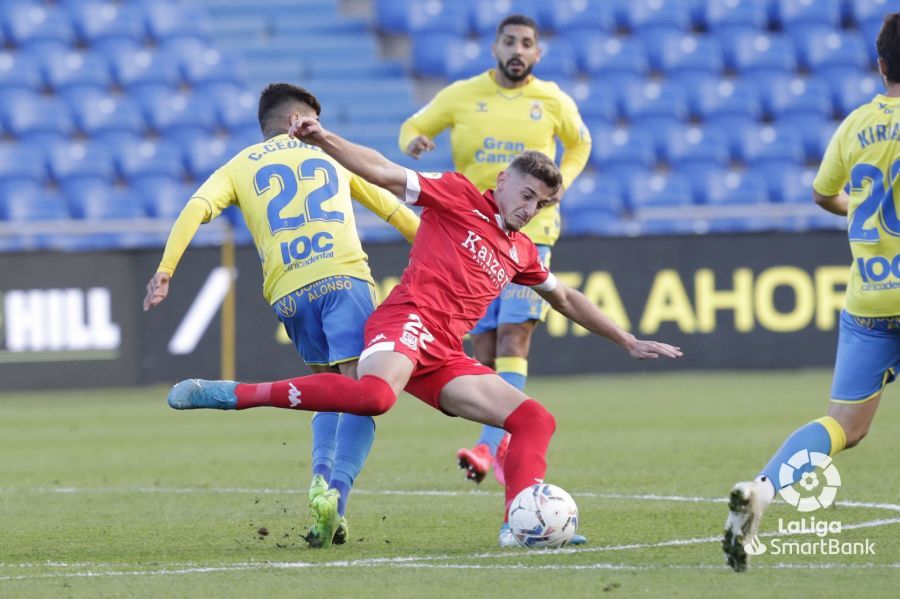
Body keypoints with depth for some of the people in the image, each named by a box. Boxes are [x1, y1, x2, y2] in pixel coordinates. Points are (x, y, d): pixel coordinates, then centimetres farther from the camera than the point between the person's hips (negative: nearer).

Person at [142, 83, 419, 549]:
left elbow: (196, 209, 2)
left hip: (289, 293, 2)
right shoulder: (328, 154, 24)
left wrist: (165, 271, -4)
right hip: (344, 277, -2)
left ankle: (321, 475, -2)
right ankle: (336, 491, -29)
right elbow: (391, 208, 31)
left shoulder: (240, 166, 21)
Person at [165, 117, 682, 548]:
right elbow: (384, 173, 0)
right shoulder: (460, 196, 7)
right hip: (408, 320, -8)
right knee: (378, 395, -40)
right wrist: (323, 140, -13)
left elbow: (566, 299, 40)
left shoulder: (521, 253, 26)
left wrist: (630, 342, 43)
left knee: (536, 420, -3)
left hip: (445, 359, 8)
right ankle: (235, 393, -37)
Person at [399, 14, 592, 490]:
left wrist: (562, 181, 4)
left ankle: (491, 444, -26)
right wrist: (413, 142, -11)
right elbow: (413, 127, 13)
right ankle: (507, 446, 17)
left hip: (529, 231, -1)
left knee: (514, 336, -16)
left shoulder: (553, 102, 4)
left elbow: (579, 144, 22)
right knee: (484, 344, 1)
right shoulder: (462, 95, 3)